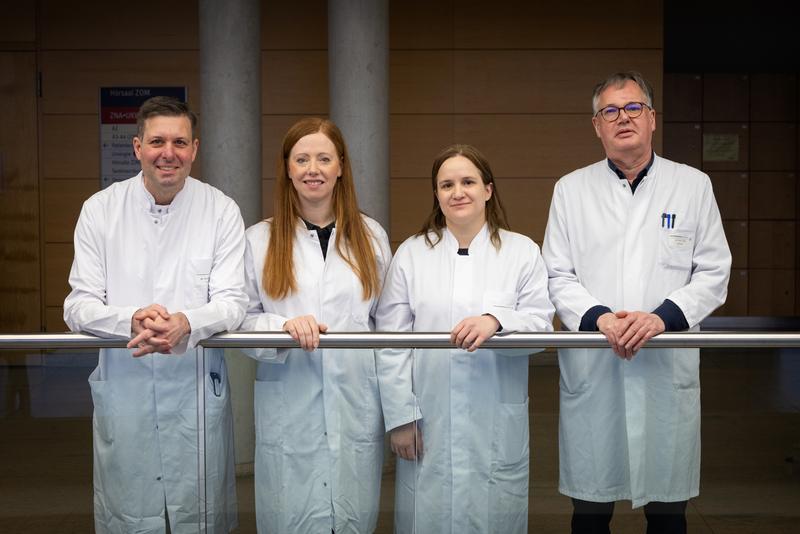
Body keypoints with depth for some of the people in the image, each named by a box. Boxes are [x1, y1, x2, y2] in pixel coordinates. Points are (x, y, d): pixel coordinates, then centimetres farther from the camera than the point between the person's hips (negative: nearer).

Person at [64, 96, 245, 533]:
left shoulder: (221, 211, -2)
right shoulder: (100, 209, -1)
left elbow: (231, 302, -6)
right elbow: (78, 306, -4)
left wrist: (187, 324, -28)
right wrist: (132, 320, -25)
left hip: (198, 387, 0)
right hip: (124, 387, 1)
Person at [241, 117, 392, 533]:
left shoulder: (370, 236, 7)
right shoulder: (259, 240, 3)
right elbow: (243, 320, 2)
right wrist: (284, 326, -19)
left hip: (356, 408, 1)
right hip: (287, 410, -1)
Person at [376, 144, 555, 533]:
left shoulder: (522, 252, 5)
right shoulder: (411, 253, 4)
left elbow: (541, 324, -4)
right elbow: (392, 341, 0)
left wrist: (496, 322, -25)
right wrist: (401, 415, -6)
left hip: (497, 425, 0)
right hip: (428, 421, 0)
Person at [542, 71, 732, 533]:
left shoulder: (694, 185, 6)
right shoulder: (571, 189, 7)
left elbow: (713, 273, 3)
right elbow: (558, 276, 4)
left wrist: (662, 317, -13)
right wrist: (599, 317, -14)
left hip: (669, 370, 0)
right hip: (591, 370, 0)